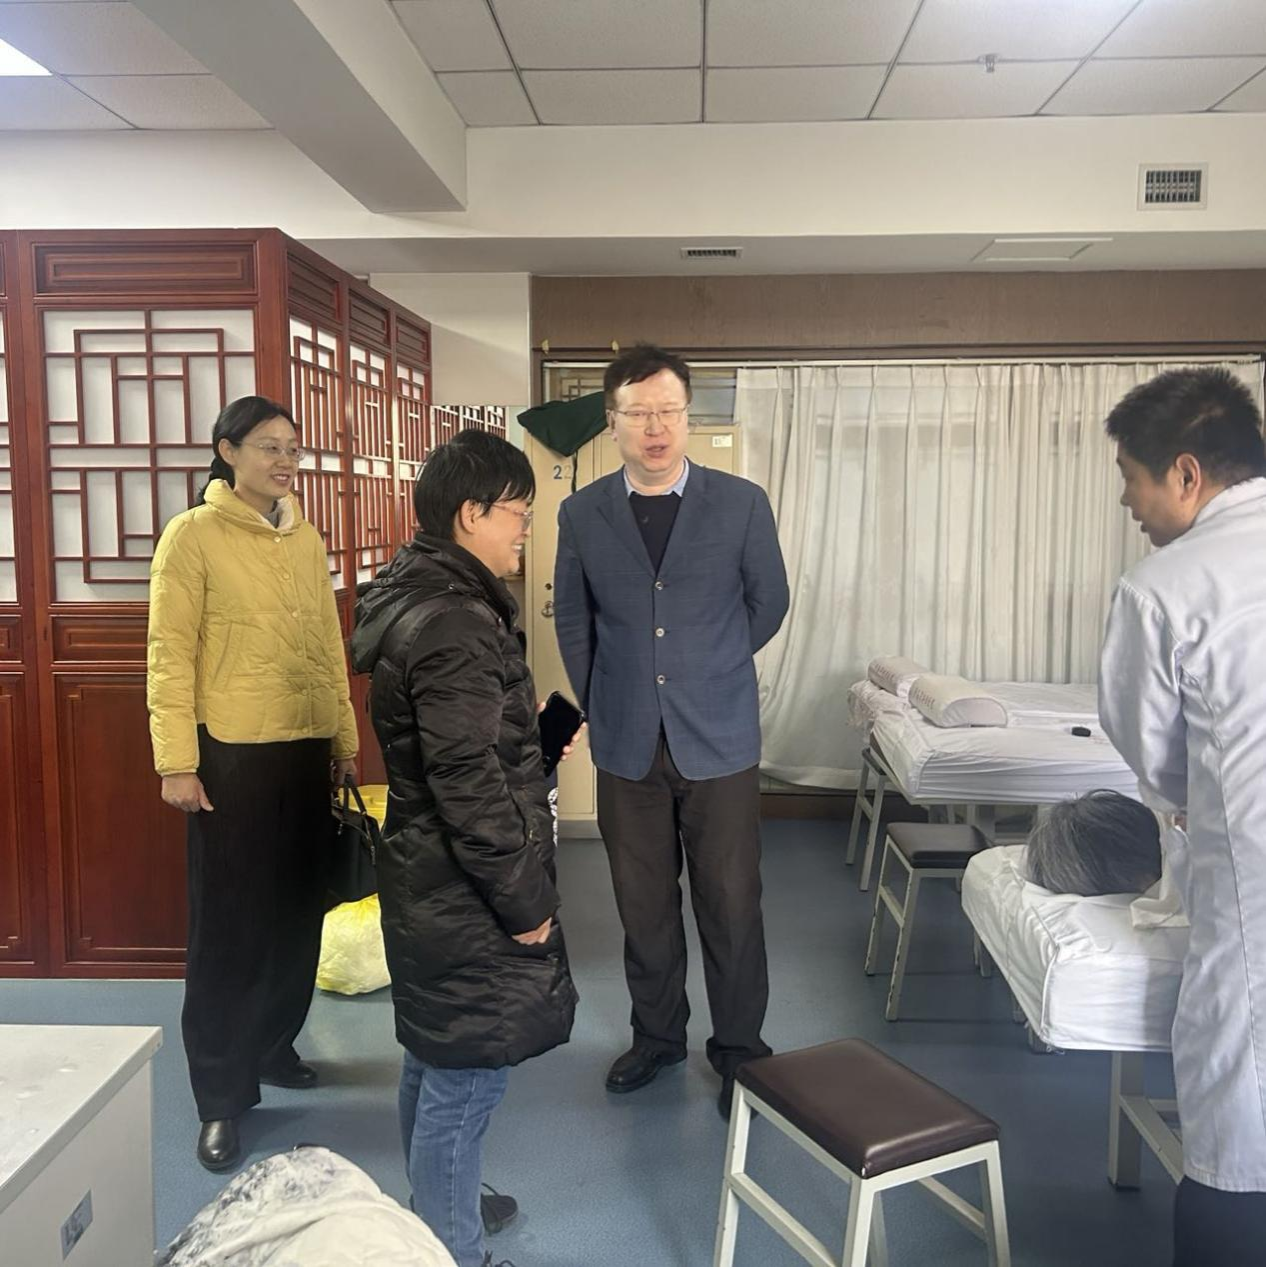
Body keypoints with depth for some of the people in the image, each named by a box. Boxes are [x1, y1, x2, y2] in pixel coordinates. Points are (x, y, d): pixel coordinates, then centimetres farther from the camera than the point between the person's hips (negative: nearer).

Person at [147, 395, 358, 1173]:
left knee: (299, 910, 13)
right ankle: (221, 1095, 17)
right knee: (231, 921, 3)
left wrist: (345, 737, 13)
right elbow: (170, 655, -9)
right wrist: (176, 763, -13)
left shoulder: (307, 540, 10)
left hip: (306, 749, 6)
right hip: (232, 753, -5)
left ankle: (273, 1048, 34)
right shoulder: (193, 536, -6)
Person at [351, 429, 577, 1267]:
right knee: (466, 1077, 4)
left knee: (435, 1061, 25)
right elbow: (470, 787, -26)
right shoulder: (454, 627, -25)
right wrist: (525, 901, -18)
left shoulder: (425, 597, 8)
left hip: (431, 883, 11)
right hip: (466, 895, -11)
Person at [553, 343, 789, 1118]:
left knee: (732, 904, 6)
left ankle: (739, 1050, 25)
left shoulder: (742, 504, -5)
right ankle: (658, 1035, 33)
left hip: (720, 739, -1)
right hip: (628, 744, 2)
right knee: (644, 905, 13)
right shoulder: (582, 515, 0)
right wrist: (602, 706, 11)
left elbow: (769, 602, 8)